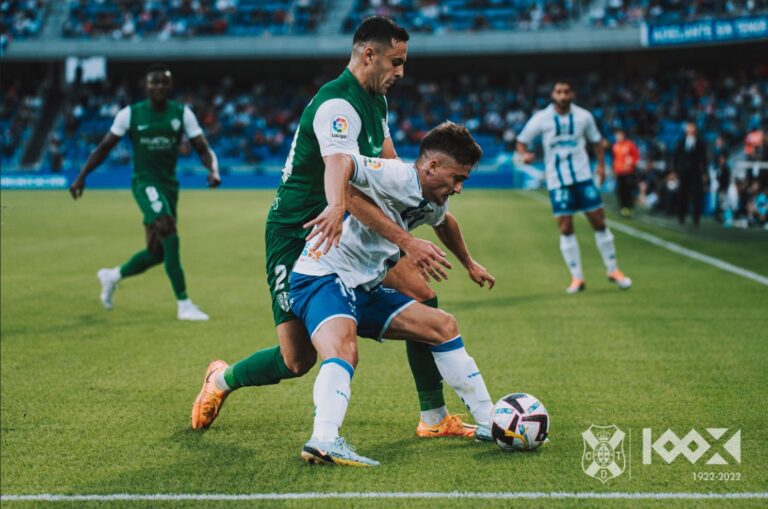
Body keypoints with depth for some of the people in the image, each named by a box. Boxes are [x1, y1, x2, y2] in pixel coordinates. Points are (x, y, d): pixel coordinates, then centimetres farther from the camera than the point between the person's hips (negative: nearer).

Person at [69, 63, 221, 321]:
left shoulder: (182, 113, 1)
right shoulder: (130, 114, -4)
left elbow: (203, 148, -3)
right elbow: (104, 148, 4)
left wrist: (213, 170, -24)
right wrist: (81, 177, -2)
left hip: (169, 184, 5)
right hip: (145, 182, -5)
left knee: (157, 253, 10)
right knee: (169, 233, -26)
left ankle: (112, 276, 39)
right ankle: (184, 304, -24)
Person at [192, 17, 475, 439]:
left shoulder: (375, 101, 8)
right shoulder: (337, 105, -24)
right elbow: (344, 189, -37)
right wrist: (406, 242, -40)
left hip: (346, 230, 9)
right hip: (296, 237, -9)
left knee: (422, 296, -6)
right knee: (298, 360, -7)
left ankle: (434, 418, 4)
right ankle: (221, 379, 26)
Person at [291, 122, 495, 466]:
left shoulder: (431, 202, 11)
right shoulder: (396, 177, -18)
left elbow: (444, 221, 36)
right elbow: (340, 160, -33)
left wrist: (470, 265, 49)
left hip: (364, 287, 10)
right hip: (322, 277, -10)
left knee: (443, 326, 11)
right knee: (343, 348, -37)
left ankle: (489, 423, 18)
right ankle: (324, 441, -56)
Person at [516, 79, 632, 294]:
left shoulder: (583, 116, 0)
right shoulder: (541, 118, -4)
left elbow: (596, 140, 14)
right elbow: (521, 141, 3)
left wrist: (601, 165, 2)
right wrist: (524, 154, -19)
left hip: (583, 177, 1)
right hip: (557, 181, -1)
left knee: (599, 222, 1)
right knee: (565, 228, -3)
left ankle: (613, 270, 15)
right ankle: (577, 277, 6)